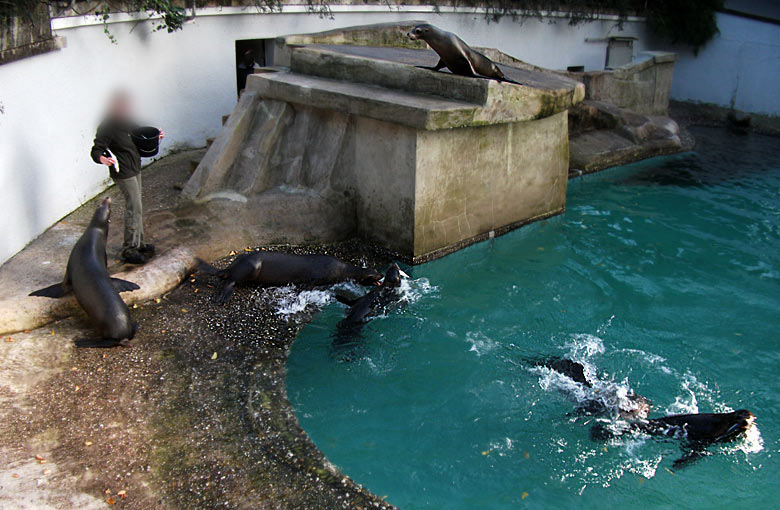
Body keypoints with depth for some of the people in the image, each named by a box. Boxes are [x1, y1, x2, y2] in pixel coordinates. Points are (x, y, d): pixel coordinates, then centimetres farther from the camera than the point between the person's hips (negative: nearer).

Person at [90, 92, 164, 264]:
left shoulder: (127, 122, 7)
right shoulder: (107, 127, -20)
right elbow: (96, 150, -19)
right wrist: (102, 158, -40)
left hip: (135, 169, 9)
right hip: (123, 173, -9)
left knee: (136, 207, 17)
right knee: (134, 208, -10)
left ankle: (139, 243, 30)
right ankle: (129, 250, -3)